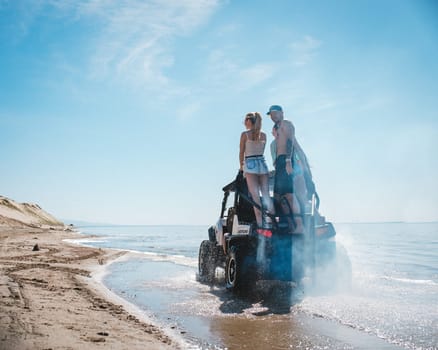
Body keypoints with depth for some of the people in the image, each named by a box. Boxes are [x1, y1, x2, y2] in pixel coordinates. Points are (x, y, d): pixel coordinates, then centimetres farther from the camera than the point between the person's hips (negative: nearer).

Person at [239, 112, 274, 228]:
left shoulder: (245, 134, -2)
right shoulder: (263, 135, 12)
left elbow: (242, 152, 2)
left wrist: (241, 166, 16)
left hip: (250, 164, -4)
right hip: (262, 163, 5)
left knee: (255, 195, -7)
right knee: (266, 195, 4)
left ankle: (260, 223, -12)